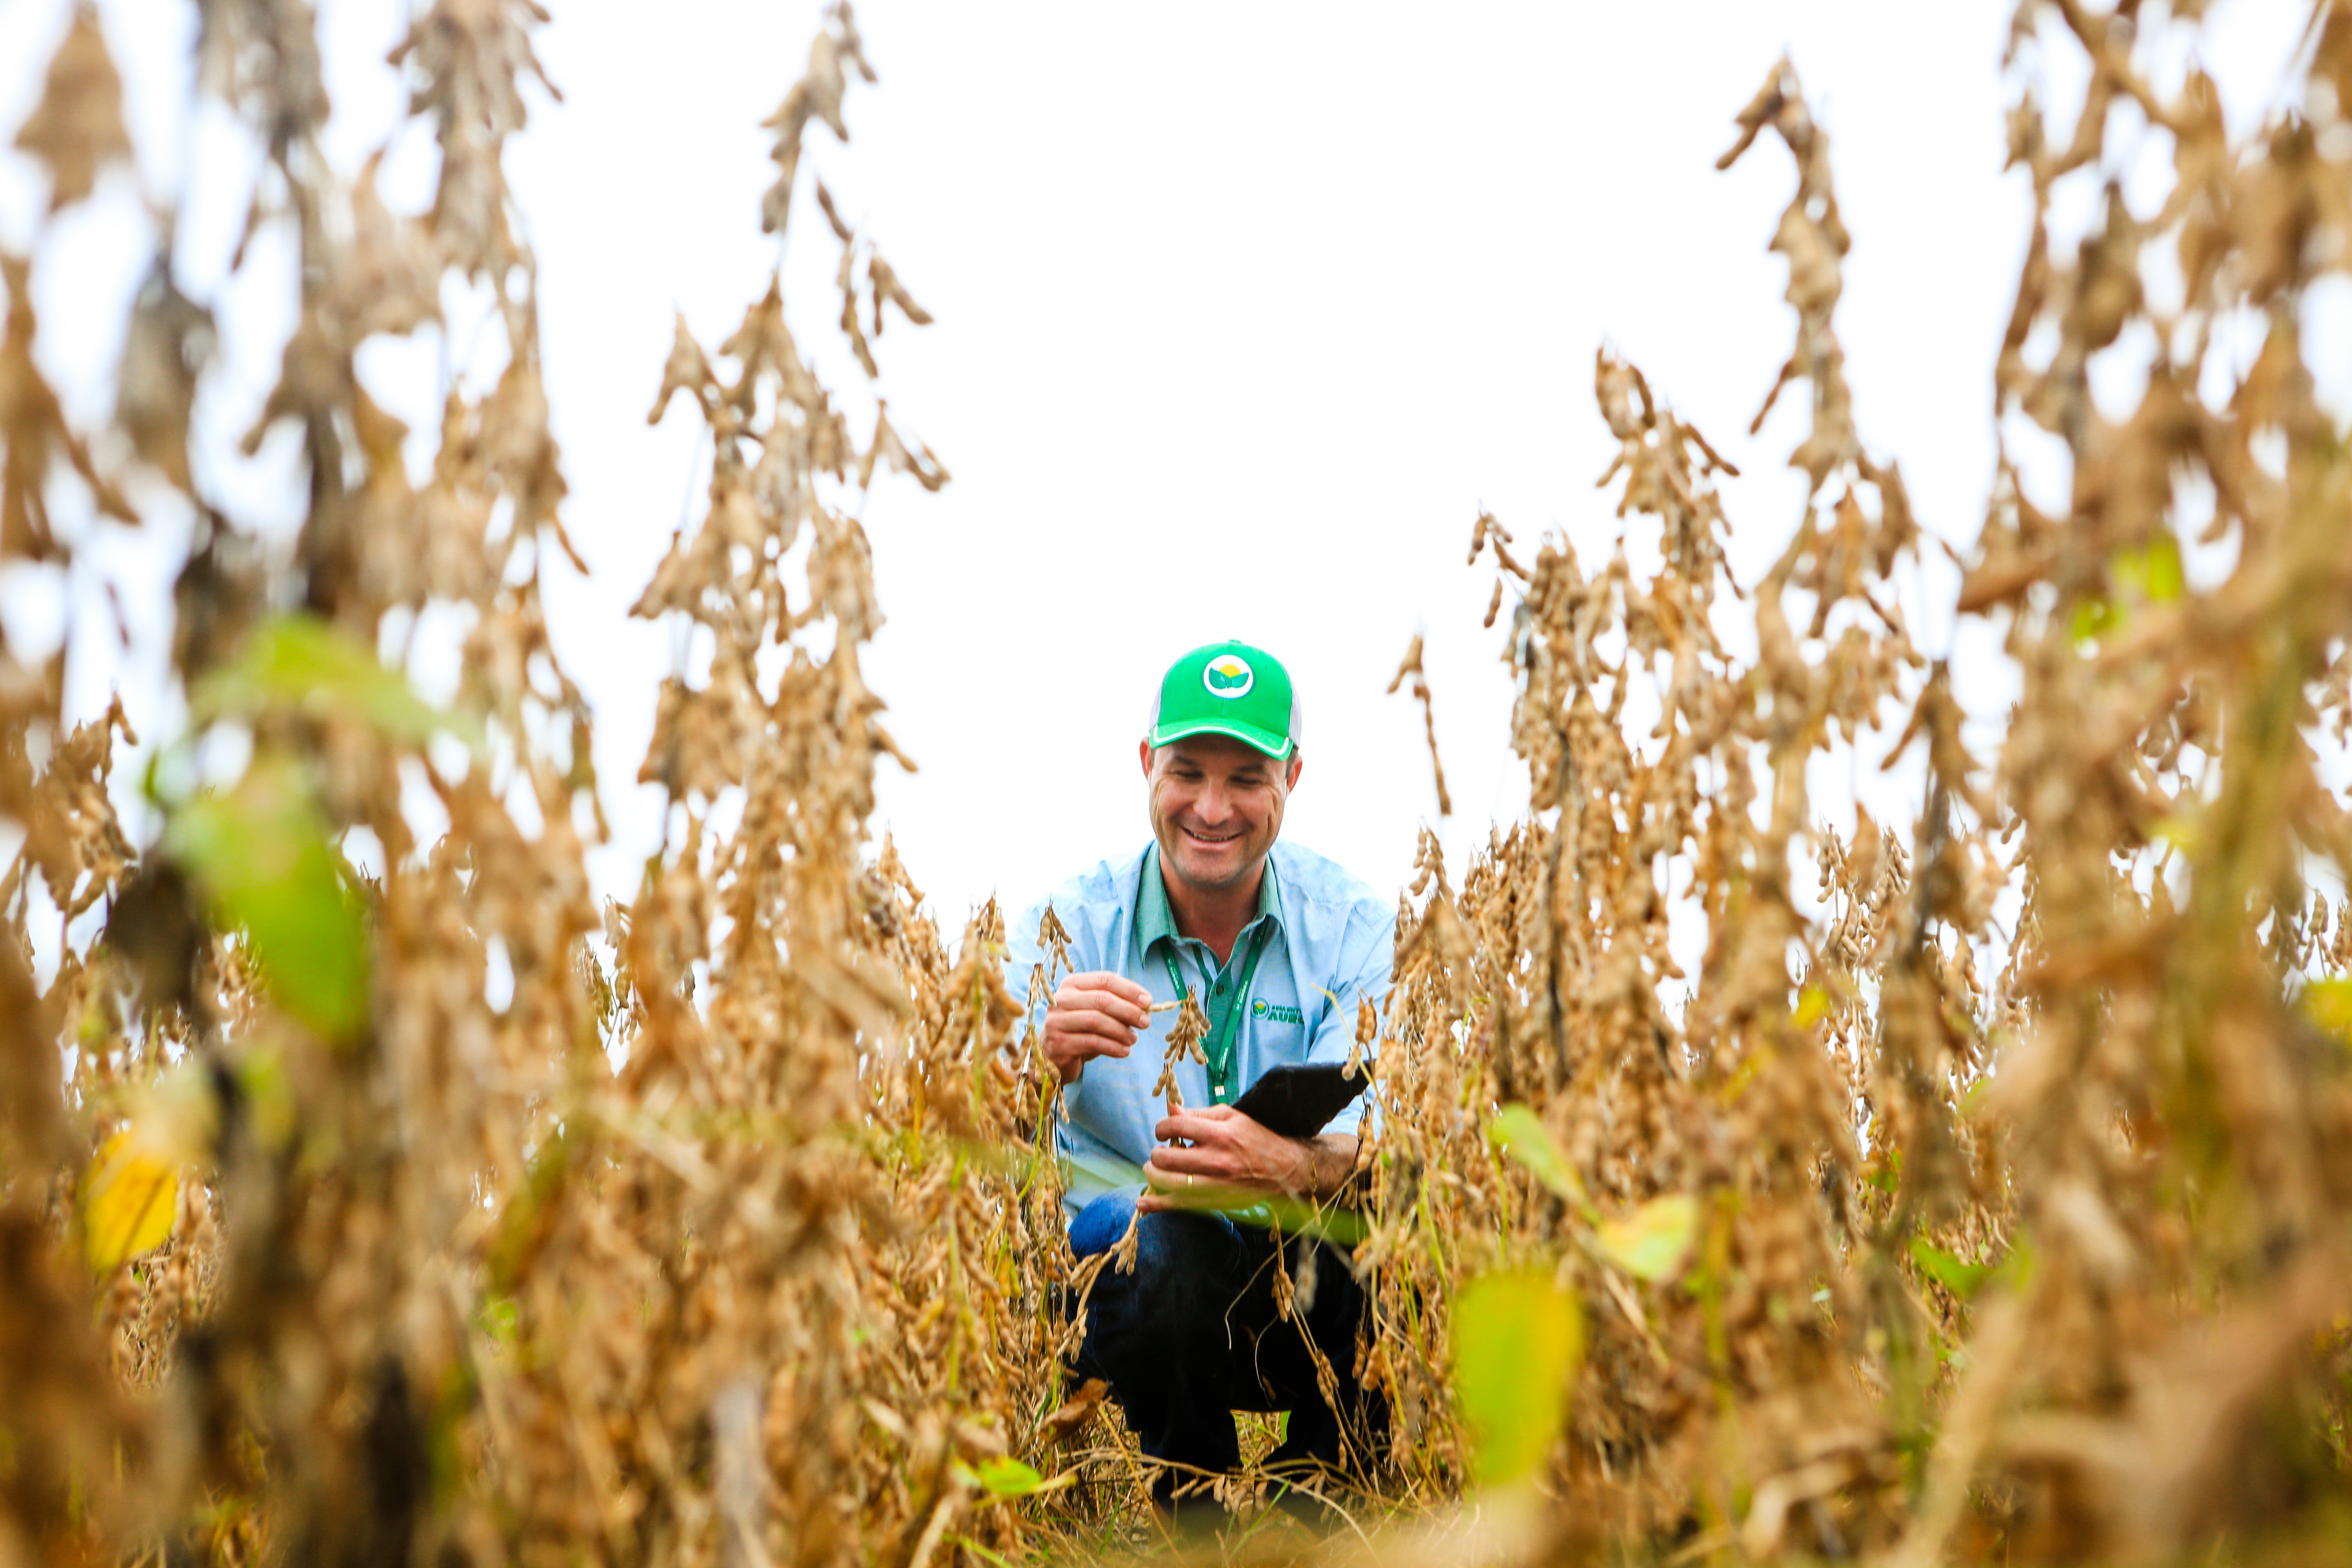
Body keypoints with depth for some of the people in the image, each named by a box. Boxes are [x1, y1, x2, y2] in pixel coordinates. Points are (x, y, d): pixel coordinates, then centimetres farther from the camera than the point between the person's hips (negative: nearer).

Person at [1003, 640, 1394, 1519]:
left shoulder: (1353, 928, -1)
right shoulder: (1069, 927, -3)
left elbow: (1371, 1127, -15)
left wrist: (1293, 1167, -40)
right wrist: (1047, 1058, -38)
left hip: (1299, 1299, 2)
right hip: (1119, 1290, -1)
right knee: (1163, 1240, -34)